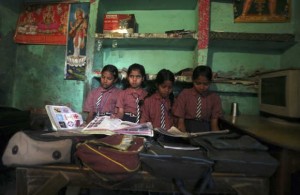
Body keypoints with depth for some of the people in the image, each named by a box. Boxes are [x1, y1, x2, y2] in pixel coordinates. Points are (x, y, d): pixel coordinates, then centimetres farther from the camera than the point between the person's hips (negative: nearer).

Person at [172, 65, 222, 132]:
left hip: (206, 129, 2)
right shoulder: (184, 94, 1)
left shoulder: (214, 97, 6)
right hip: (187, 130, -2)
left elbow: (214, 123, 3)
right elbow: (180, 121, -2)